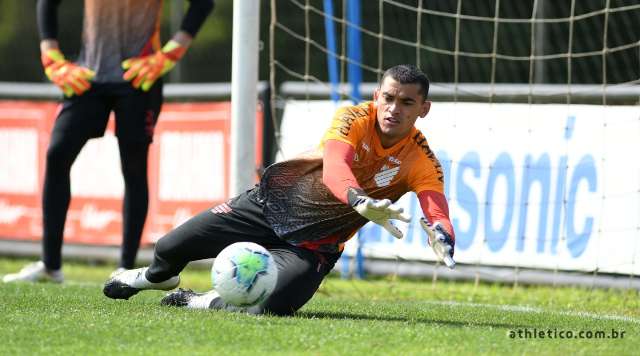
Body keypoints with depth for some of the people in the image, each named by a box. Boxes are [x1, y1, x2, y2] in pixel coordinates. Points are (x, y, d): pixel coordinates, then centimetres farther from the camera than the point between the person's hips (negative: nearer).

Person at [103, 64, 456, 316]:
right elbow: (334, 168, -38)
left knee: (271, 305, -29)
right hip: (274, 204, 1)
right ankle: (157, 276, 41)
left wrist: (442, 235, -60)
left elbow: (436, 209, -34)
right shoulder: (354, 118, -19)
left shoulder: (422, 162, -18)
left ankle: (199, 301, 5)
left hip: (315, 243, 0)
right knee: (170, 247, -1)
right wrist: (360, 201, -60)